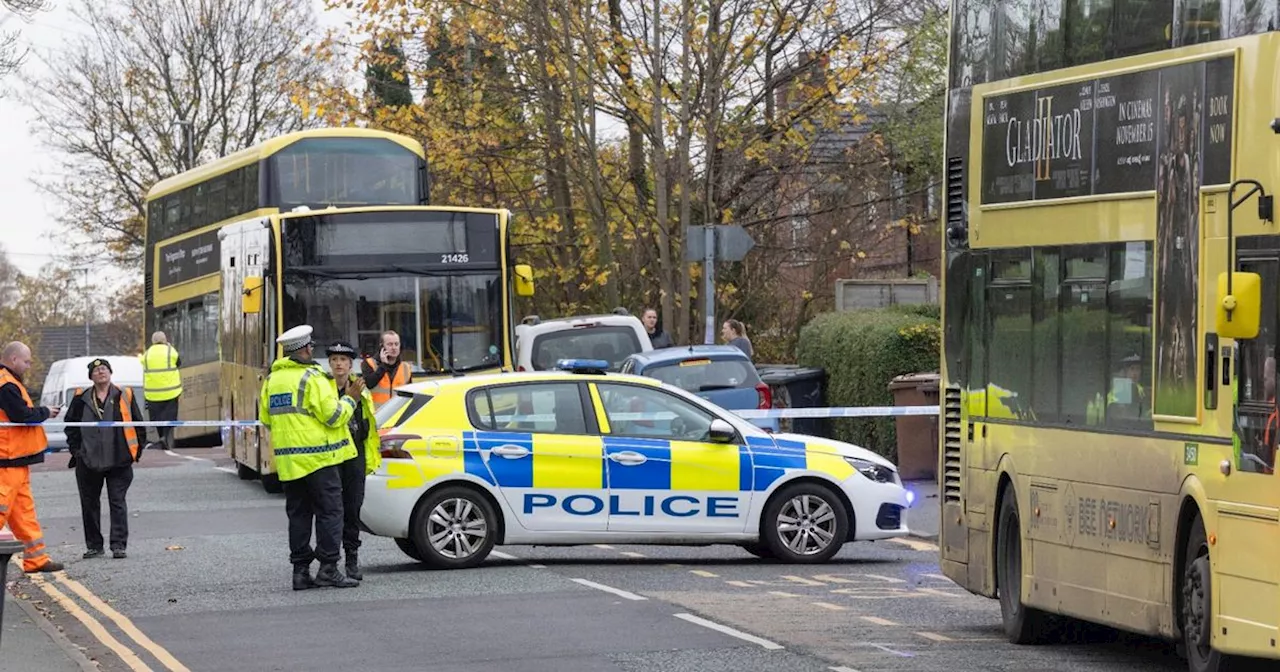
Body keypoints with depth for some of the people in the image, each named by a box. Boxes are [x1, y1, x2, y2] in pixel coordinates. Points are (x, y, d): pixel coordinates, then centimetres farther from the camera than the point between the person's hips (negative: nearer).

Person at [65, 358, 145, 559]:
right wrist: (75, 449, 4)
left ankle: (119, 545, -3)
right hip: (88, 462, 2)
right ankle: (94, 545, 17)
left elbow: (137, 425, 7)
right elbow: (70, 425, 13)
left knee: (117, 503, -4)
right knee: (89, 504, 8)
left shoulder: (124, 397, 3)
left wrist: (136, 451, 2)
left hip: (118, 460, -2)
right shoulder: (81, 399, 7)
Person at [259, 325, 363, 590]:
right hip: (318, 457, -7)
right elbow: (333, 415, -15)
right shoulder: (311, 377, -11)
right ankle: (328, 568, -7)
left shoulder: (271, 379, 12)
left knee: (298, 514, 10)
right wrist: (350, 399, 1)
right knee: (329, 511, -2)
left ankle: (300, 570, 8)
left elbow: (266, 419, 18)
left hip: (287, 459, 7)